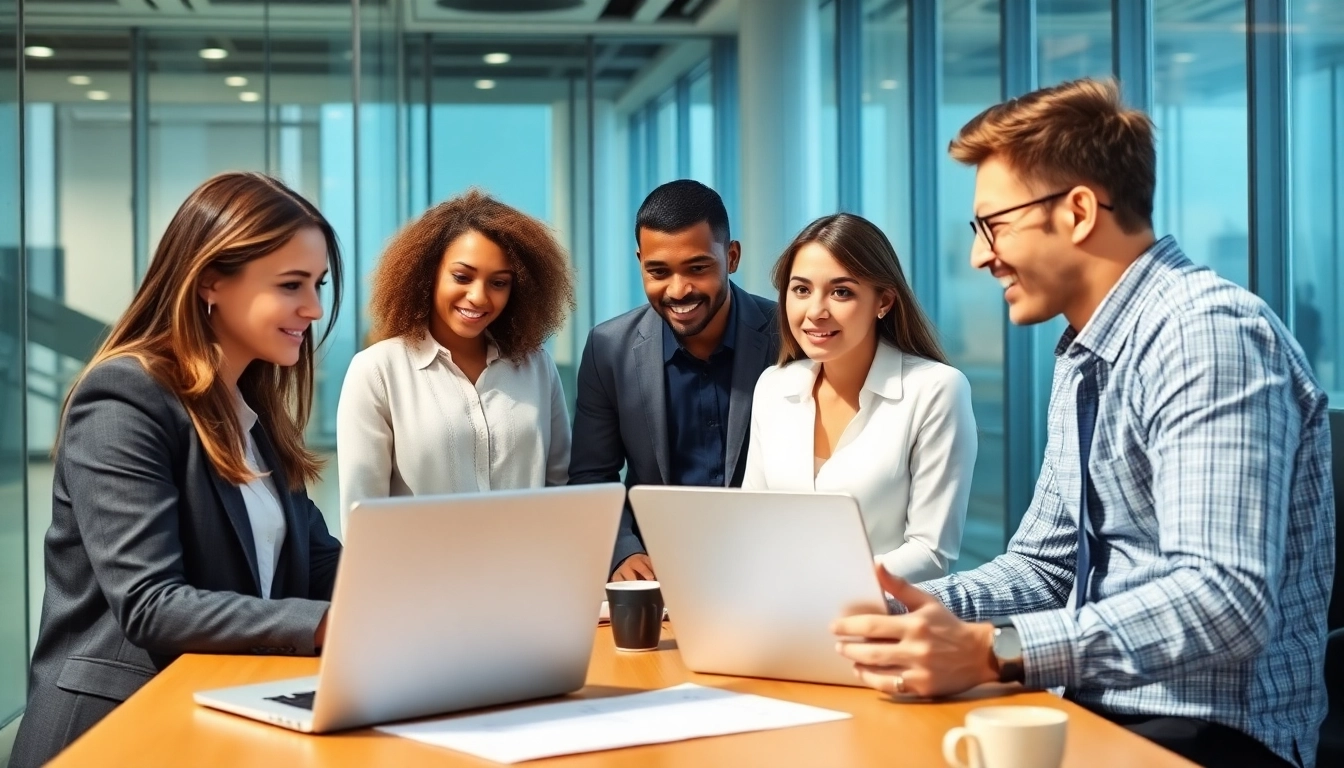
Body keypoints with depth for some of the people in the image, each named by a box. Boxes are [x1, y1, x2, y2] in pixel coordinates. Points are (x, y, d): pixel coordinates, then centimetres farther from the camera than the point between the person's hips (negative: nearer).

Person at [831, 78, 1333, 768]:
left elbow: (1225, 603, -26)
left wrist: (990, 651, -31)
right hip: (1097, 711, 8)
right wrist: (912, 612, -3)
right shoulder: (1082, 358, 13)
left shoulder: (1208, 335, -16)